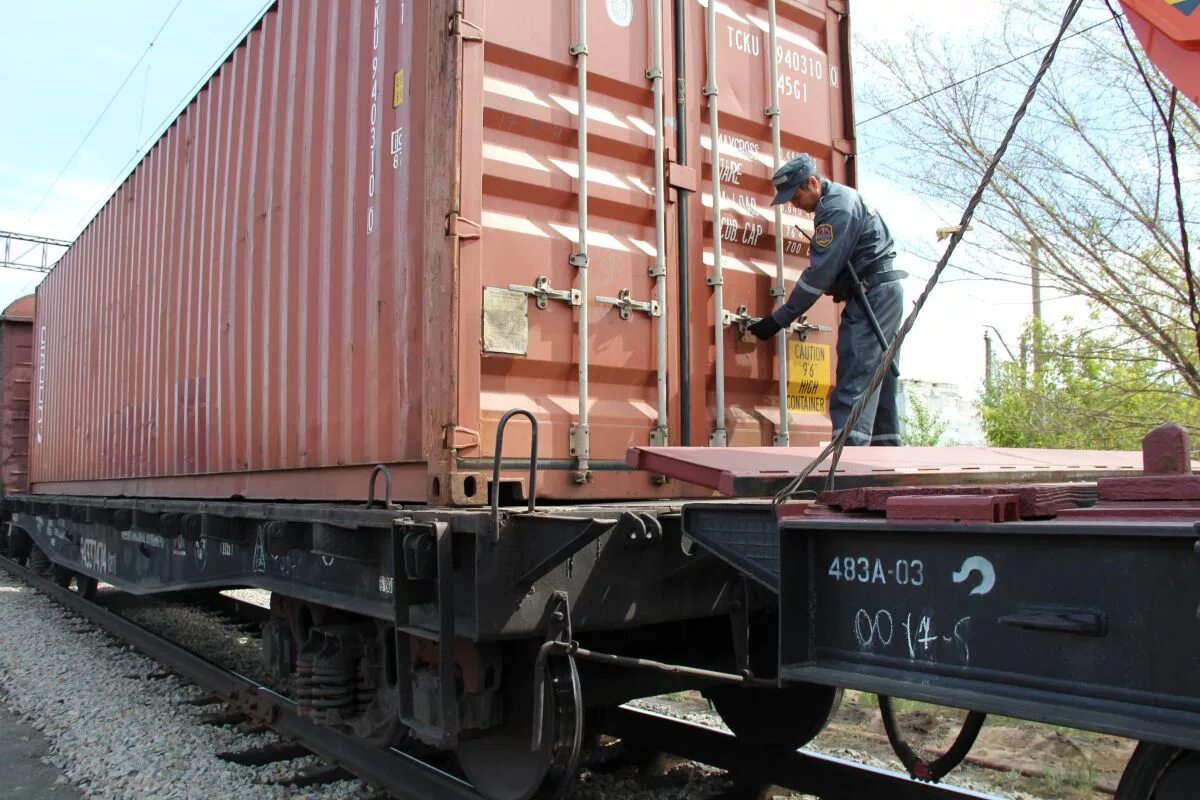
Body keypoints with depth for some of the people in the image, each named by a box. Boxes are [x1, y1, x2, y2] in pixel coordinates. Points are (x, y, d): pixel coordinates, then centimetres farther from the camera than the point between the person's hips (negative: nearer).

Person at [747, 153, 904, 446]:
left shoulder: (838, 208, -16)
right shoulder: (839, 199, 15)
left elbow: (820, 272, -19)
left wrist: (778, 319, -16)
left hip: (872, 296, -10)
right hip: (882, 294, 10)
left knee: (855, 381, -16)